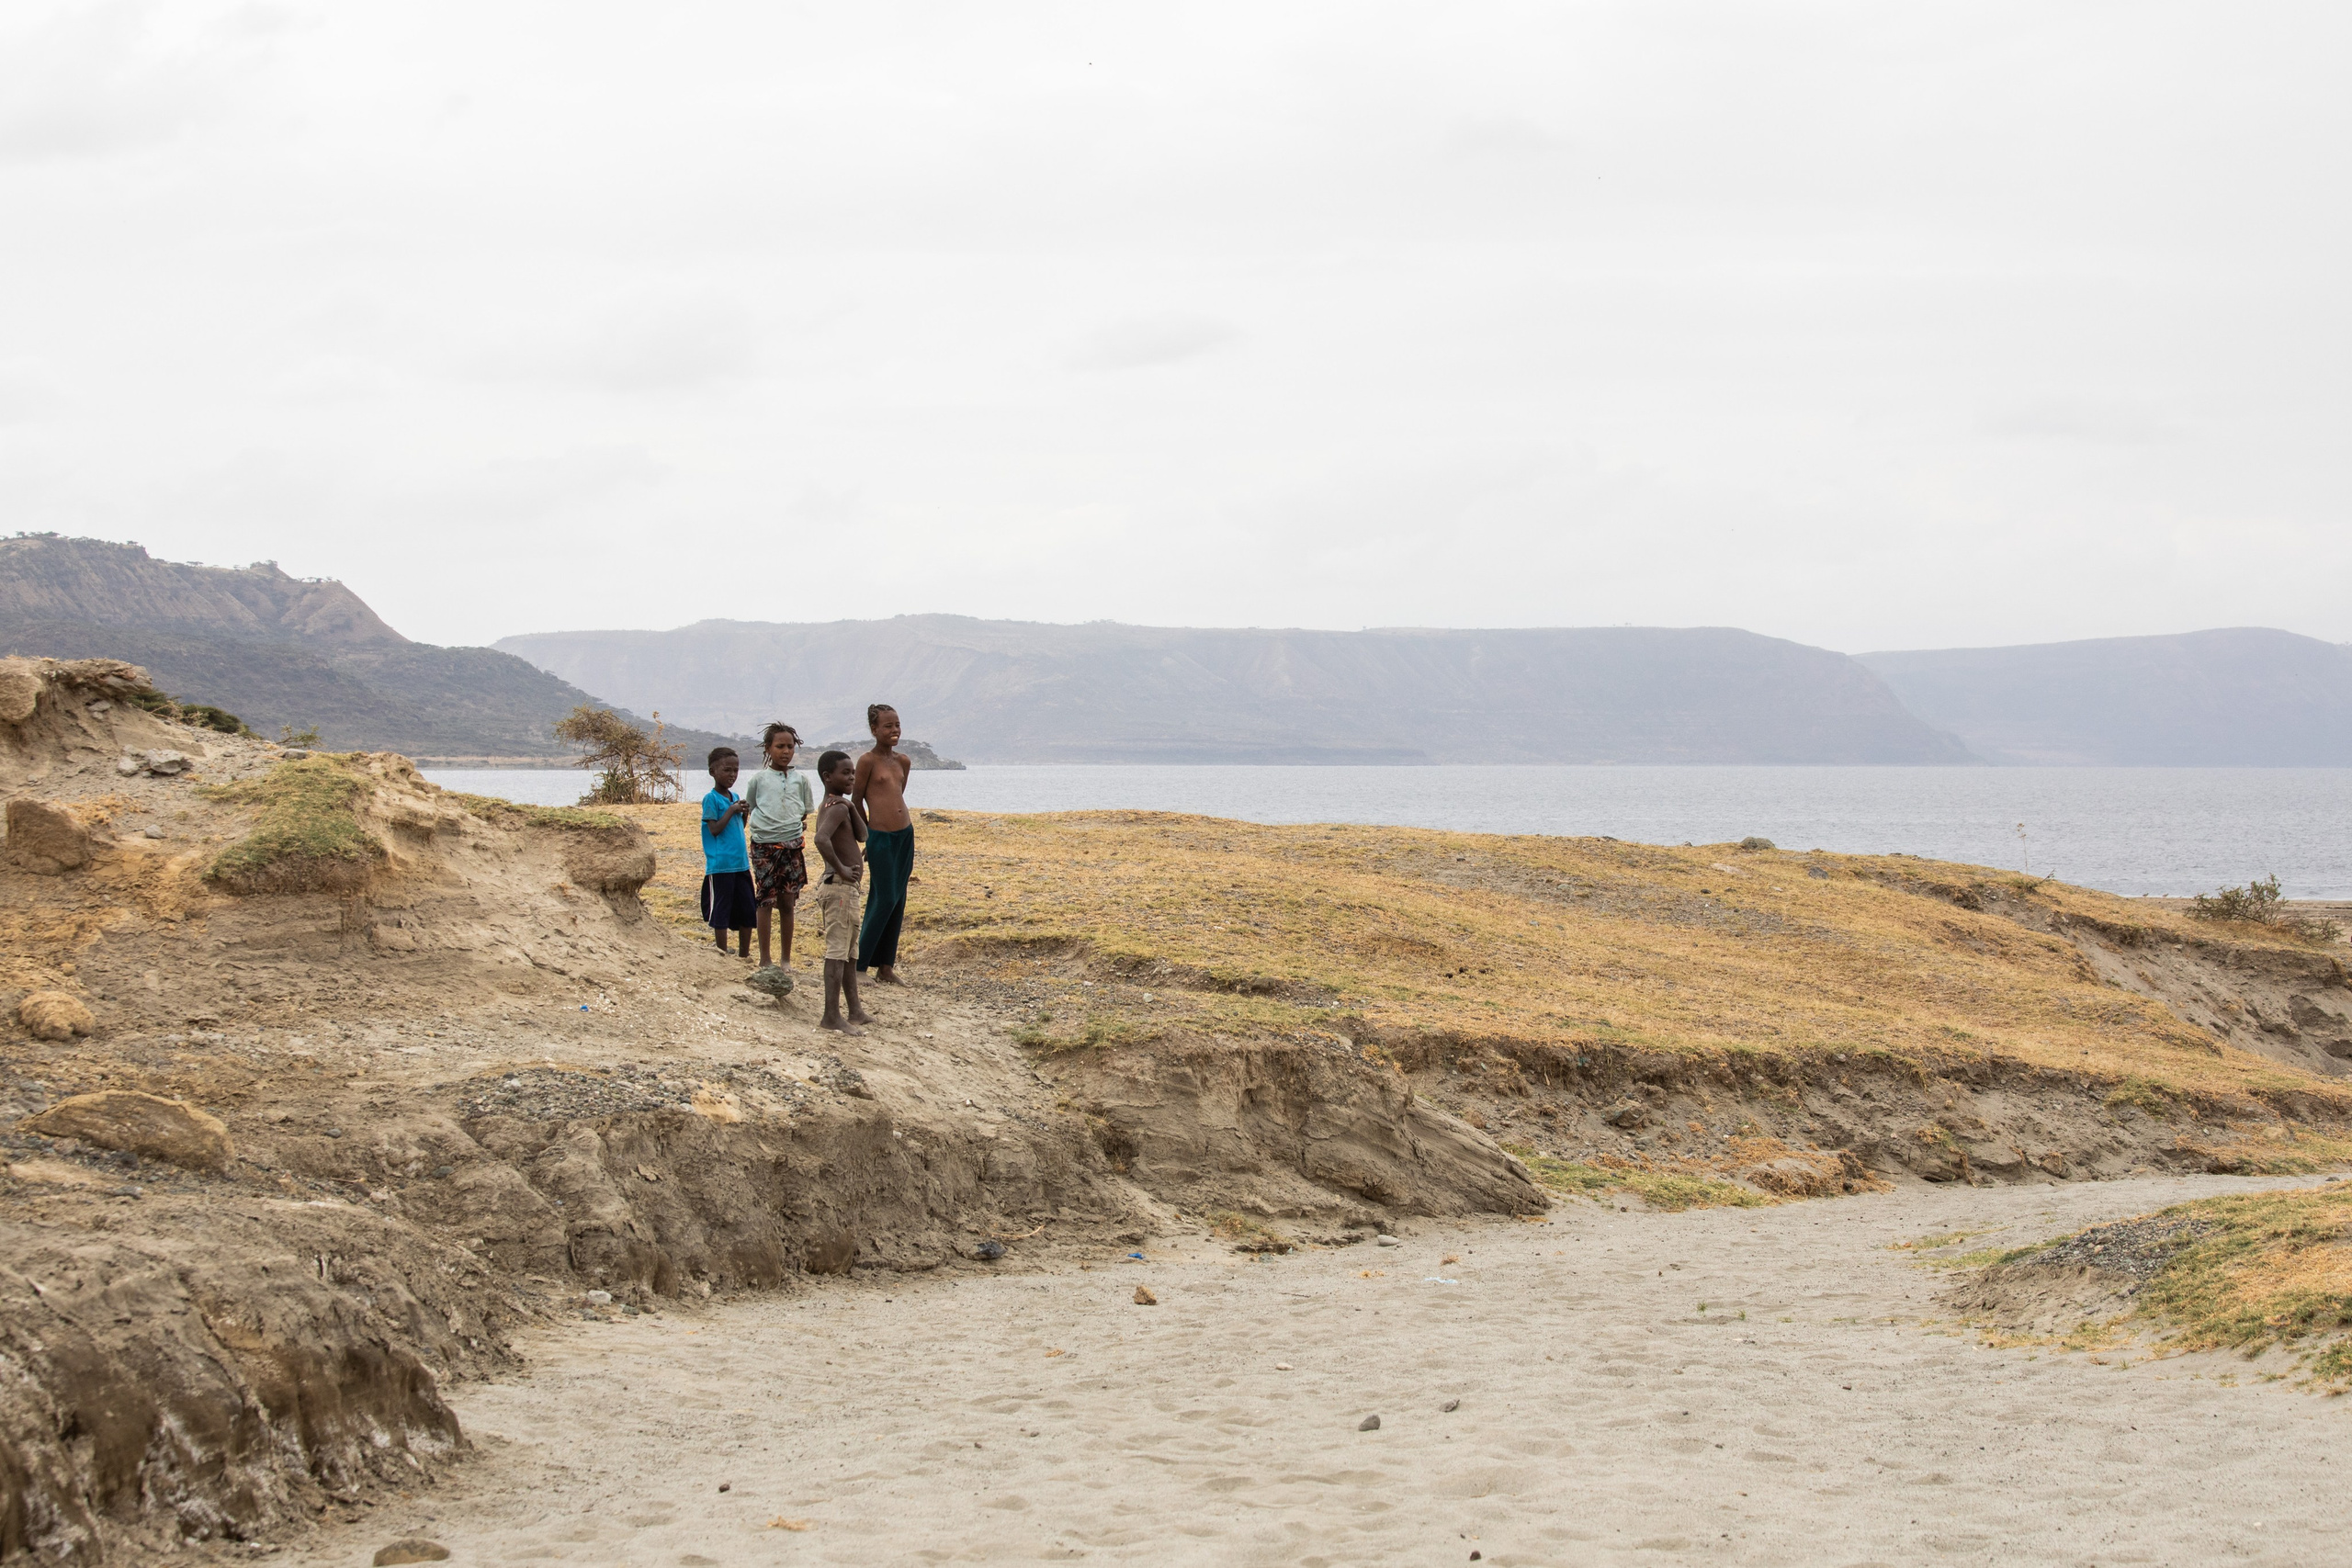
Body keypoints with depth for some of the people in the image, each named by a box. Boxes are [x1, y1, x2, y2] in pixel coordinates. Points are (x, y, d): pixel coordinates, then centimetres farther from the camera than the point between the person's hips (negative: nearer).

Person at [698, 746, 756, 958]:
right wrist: (731, 811, -15)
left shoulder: (734, 797, 13)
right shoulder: (711, 799, -8)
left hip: (741, 863, 7)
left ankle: (744, 955, 19)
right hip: (720, 866, -7)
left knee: (748, 911, 10)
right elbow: (715, 829, -14)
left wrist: (744, 812, 2)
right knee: (720, 914, 0)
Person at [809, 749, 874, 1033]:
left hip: (846, 888, 11)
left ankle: (855, 1011, 23)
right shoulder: (837, 808, -18)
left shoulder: (840, 805, 13)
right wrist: (841, 869, -25)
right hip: (839, 888, -11)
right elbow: (821, 839, -35)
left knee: (849, 953, 16)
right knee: (837, 952, -8)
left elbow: (862, 835, 7)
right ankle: (831, 1016, -8)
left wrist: (852, 805, -5)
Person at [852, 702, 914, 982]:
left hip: (905, 835, 7)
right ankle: (860, 963, 1)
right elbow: (856, 802, -3)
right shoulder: (868, 761, -8)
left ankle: (885, 964, 14)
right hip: (880, 837, -7)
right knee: (885, 899, -7)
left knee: (898, 901, 8)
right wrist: (867, 837, 4)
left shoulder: (903, 761, 10)